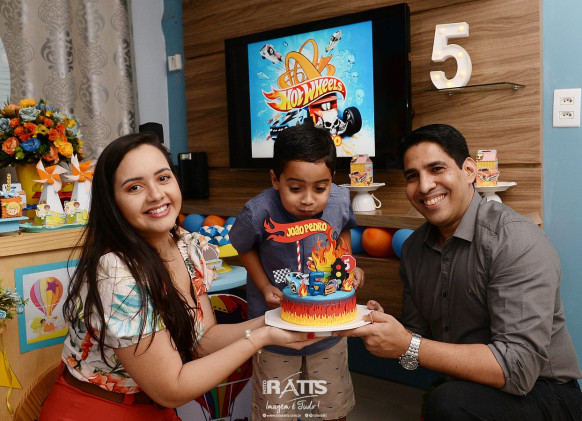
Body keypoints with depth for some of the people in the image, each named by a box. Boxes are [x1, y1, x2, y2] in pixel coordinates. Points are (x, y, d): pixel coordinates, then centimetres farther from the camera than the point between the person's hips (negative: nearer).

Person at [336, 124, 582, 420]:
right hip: (465, 390, 6)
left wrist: (408, 346, -27)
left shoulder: (517, 241, -20)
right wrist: (380, 326, -13)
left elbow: (518, 367, -26)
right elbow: (417, 334, 8)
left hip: (539, 393, -6)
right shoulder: (413, 248, 2)